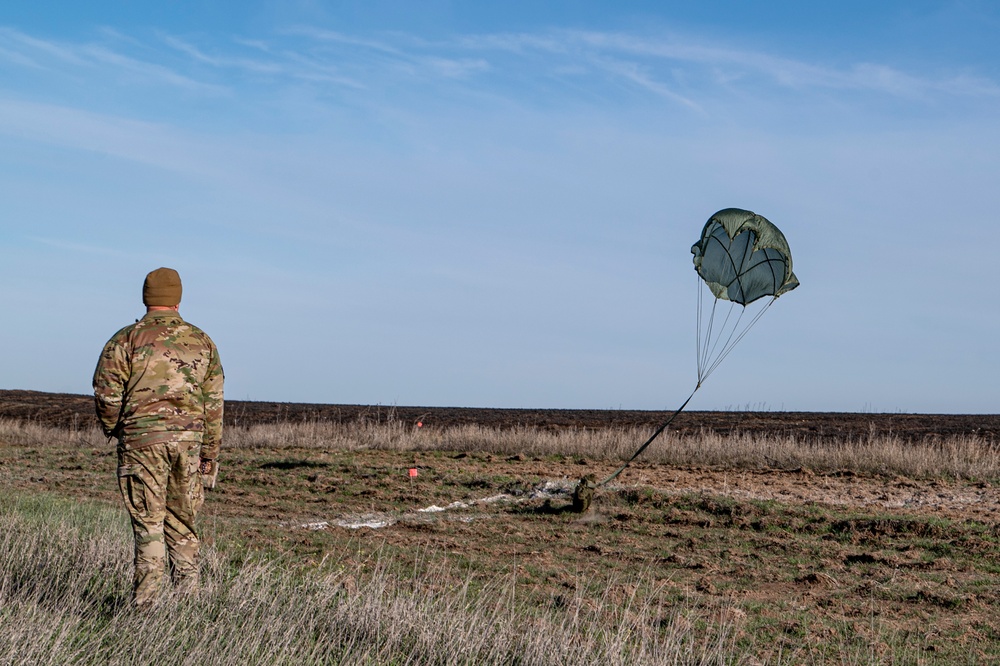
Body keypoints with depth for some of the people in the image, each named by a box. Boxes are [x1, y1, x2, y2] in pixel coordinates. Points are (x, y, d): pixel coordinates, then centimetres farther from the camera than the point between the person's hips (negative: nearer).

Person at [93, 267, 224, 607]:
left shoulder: (126, 340, -1)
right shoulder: (201, 341, 10)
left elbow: (107, 393, -5)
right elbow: (214, 403, 8)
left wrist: (113, 429, 14)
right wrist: (210, 453, 13)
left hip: (142, 438, -3)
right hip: (189, 438, 3)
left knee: (148, 523, 1)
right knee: (182, 521, 12)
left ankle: (146, 605, 1)